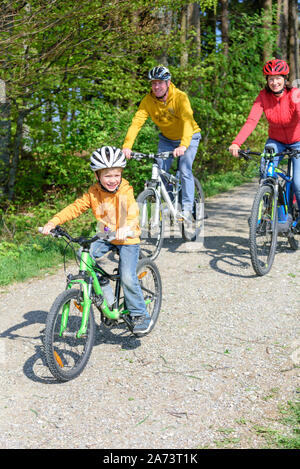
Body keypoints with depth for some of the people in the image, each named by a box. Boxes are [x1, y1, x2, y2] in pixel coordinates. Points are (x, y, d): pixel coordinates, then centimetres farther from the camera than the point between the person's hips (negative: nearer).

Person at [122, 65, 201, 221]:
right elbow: (136, 122, -28)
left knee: (185, 170, -19)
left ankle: (187, 209, -10)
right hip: (166, 139, 4)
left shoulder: (180, 97, -29)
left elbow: (187, 121, -42)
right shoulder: (148, 100, -18)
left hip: (188, 138, -3)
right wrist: (127, 146, -43)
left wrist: (183, 145, -58)